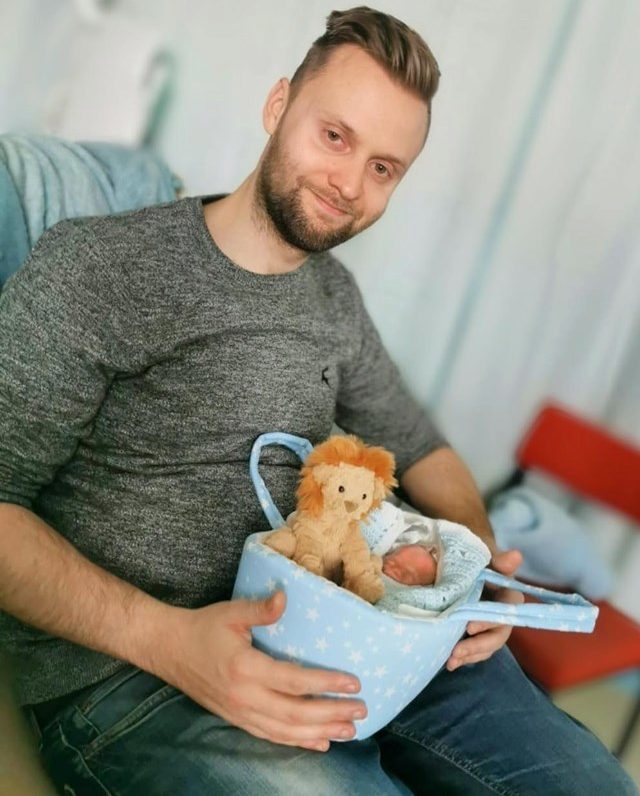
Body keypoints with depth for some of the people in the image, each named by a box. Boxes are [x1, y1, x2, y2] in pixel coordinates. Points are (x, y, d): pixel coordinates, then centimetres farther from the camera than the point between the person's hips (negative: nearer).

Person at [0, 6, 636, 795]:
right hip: (119, 668, -5)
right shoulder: (92, 266, -9)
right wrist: (165, 637, -25)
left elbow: (420, 448, 19)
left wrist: (479, 556, -1)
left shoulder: (336, 300, 10)